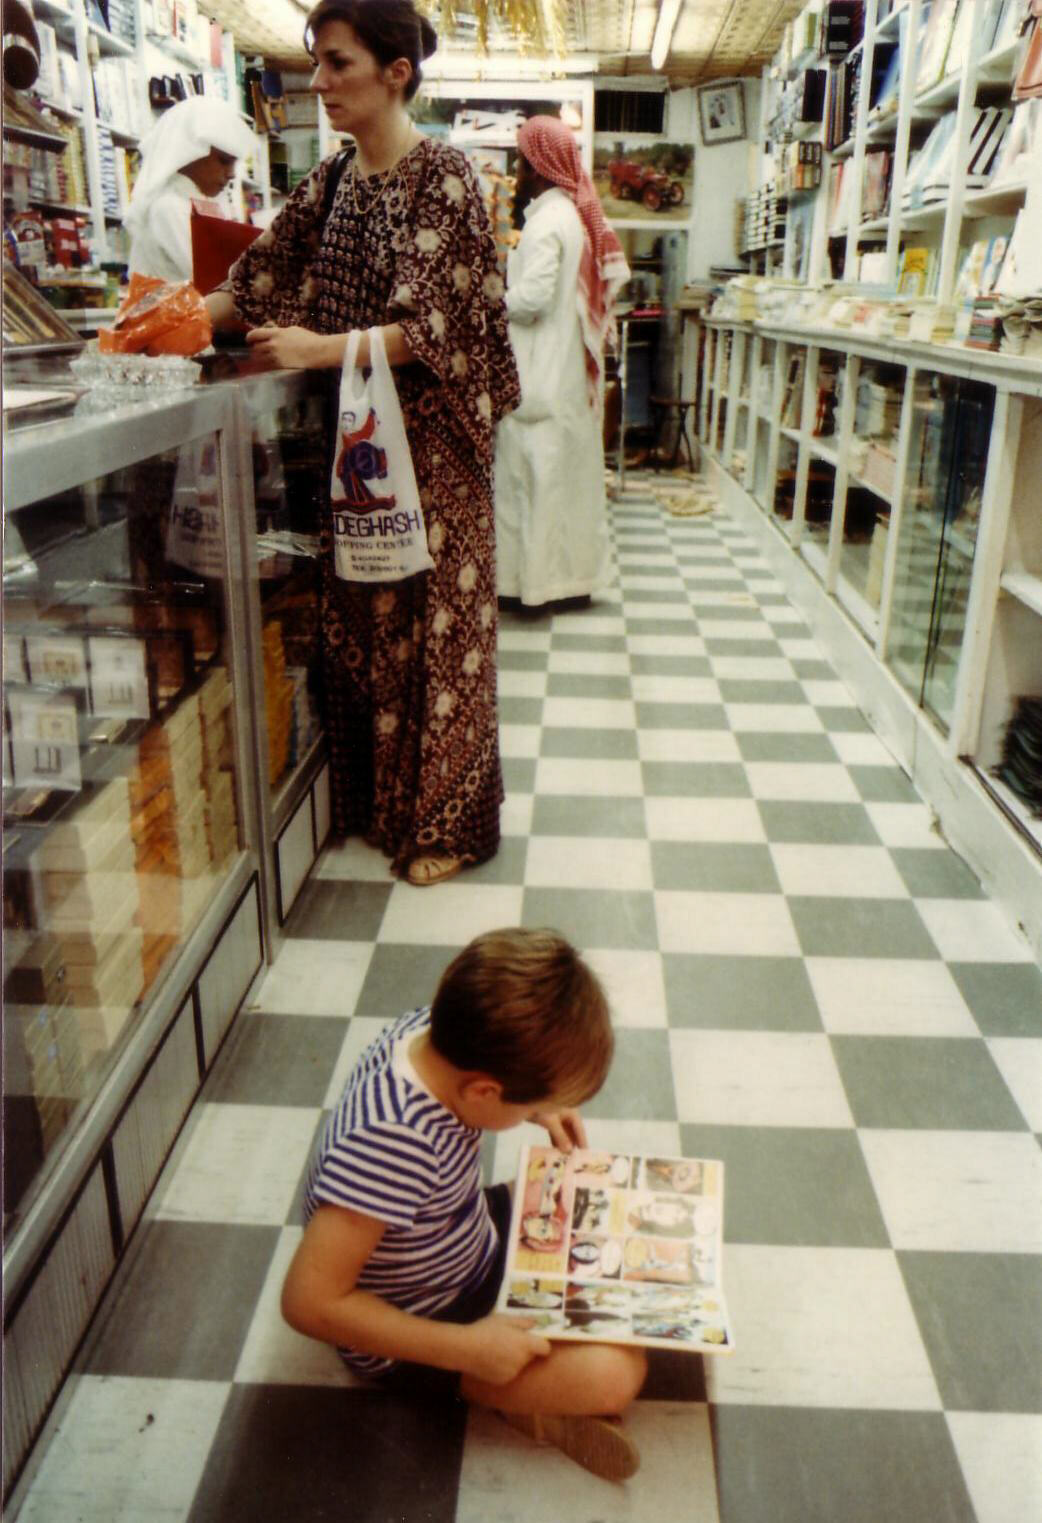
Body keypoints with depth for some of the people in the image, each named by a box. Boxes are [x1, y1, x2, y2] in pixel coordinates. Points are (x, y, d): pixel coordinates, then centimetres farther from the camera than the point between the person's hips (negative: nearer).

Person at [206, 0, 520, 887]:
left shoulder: (441, 175, -10)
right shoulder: (331, 181, 12)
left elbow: (429, 325, -19)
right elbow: (264, 279, 13)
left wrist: (324, 348, -31)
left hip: (428, 438, -7)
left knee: (432, 620, 0)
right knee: (358, 620, 11)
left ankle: (449, 822, 13)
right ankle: (375, 799, 26)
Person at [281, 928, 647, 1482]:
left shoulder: (433, 1030, -19)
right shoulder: (393, 1143, -41)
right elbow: (310, 1301, -36)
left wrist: (541, 1110, -7)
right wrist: (468, 1349, -30)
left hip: (469, 1240, 8)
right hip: (416, 1327, -8)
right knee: (613, 1374, -21)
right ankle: (520, 1398, 5)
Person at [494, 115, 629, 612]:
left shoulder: (546, 221, -15)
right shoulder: (578, 214, 12)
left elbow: (532, 297, -22)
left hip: (541, 377, -9)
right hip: (573, 370, 9)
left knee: (535, 473, -3)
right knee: (572, 469, 14)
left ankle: (537, 575, 3)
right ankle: (577, 569, 22)